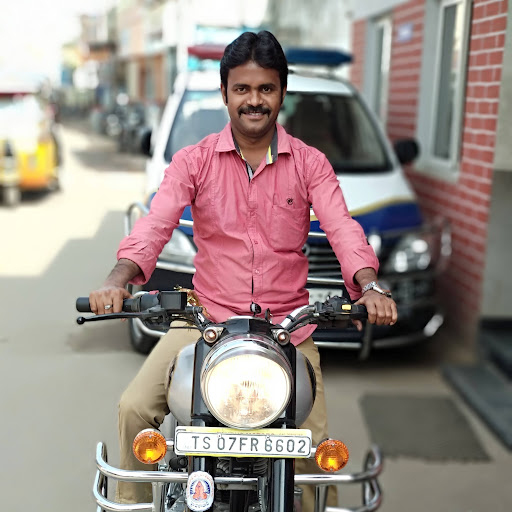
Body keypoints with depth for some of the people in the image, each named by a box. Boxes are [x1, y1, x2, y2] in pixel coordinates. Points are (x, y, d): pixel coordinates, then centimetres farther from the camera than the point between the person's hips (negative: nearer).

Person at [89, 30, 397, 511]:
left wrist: (369, 286, -31)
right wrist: (118, 279, -32)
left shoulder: (309, 163, 2)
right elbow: (155, 223, -12)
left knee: (314, 444, -8)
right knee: (135, 408, -13)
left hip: (289, 325, 0)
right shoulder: (194, 160, 1)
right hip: (206, 317, 1)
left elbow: (342, 227, -11)